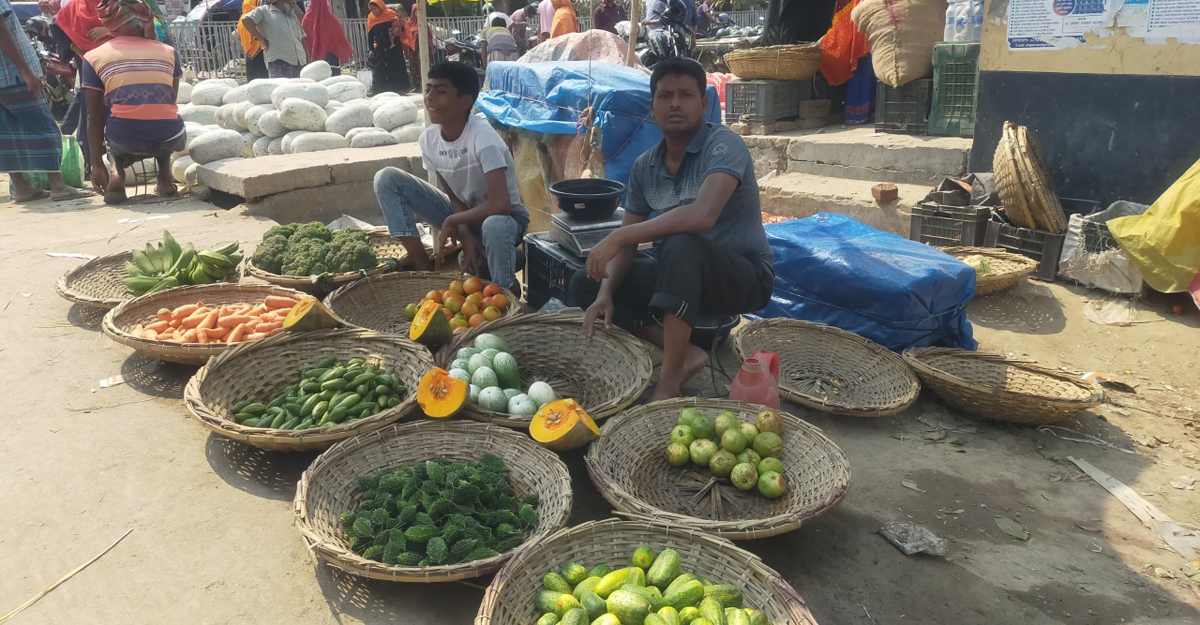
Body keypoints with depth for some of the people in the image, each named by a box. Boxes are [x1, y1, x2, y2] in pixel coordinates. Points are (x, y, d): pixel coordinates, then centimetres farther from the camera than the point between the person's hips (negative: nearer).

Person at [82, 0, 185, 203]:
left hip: (124, 141, -1)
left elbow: (95, 116, 9)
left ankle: (116, 172, 6)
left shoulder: (94, 57, 10)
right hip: (169, 139, 1)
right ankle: (165, 175, 14)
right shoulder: (169, 51, 13)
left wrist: (97, 164, 15)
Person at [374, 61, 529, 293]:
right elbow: (452, 194, -1)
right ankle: (425, 270, -7)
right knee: (387, 179, -7)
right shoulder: (429, 138, -10)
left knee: (494, 226, -45)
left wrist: (452, 221, -23)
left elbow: (501, 204, -36)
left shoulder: (482, 137, -28)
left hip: (505, 218, -6)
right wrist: (464, 233, -19)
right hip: (462, 214, 6)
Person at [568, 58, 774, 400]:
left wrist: (617, 236, -33)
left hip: (743, 277, -7)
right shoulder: (644, 167, 2)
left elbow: (702, 215, -36)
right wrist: (606, 293, -17)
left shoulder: (723, 144, -18)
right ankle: (682, 352, -13)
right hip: (680, 274, 7)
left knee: (681, 245, -38)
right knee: (583, 285, -3)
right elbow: (628, 245, 2)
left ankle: (669, 382, -29)